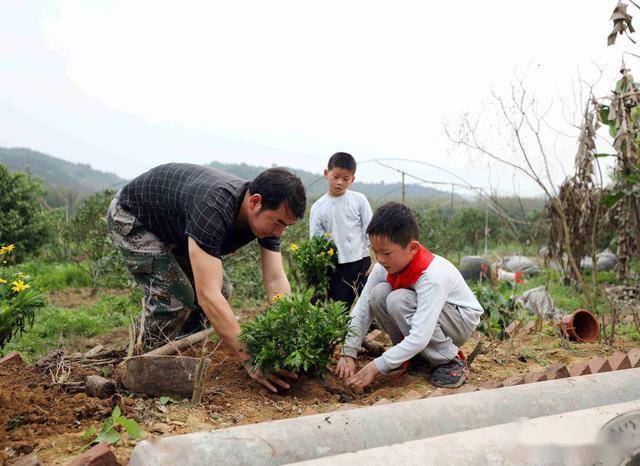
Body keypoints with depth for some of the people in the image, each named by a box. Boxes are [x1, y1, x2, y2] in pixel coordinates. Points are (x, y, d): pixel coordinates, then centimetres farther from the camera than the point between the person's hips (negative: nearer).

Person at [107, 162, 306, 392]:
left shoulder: (267, 213, -19)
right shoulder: (214, 209, -43)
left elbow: (276, 281, -19)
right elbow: (208, 294, -46)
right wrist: (250, 359, -46)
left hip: (174, 226, 8)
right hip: (131, 217, -7)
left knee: (221, 290, 1)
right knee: (173, 296, -21)